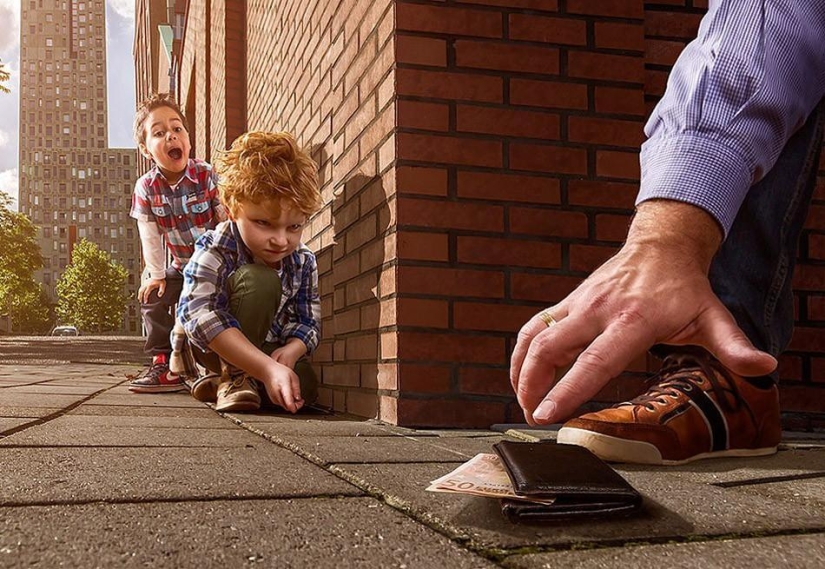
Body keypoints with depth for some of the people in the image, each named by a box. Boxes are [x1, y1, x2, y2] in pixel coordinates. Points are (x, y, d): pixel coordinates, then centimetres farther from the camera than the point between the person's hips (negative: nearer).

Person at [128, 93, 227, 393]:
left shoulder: (208, 175, -21)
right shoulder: (146, 187, -12)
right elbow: (150, 236, -6)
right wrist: (156, 274, -6)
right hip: (182, 264, 5)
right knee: (152, 296, -3)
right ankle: (163, 363, 3)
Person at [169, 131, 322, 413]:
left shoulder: (303, 262, -9)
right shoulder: (214, 252, -27)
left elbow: (308, 323, -7)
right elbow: (202, 318, -41)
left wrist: (291, 351, -33)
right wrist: (268, 368, -51)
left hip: (264, 346, 6)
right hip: (207, 344, -6)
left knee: (303, 389, -25)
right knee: (260, 280, -32)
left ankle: (217, 381, 3)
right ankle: (233, 377, -16)